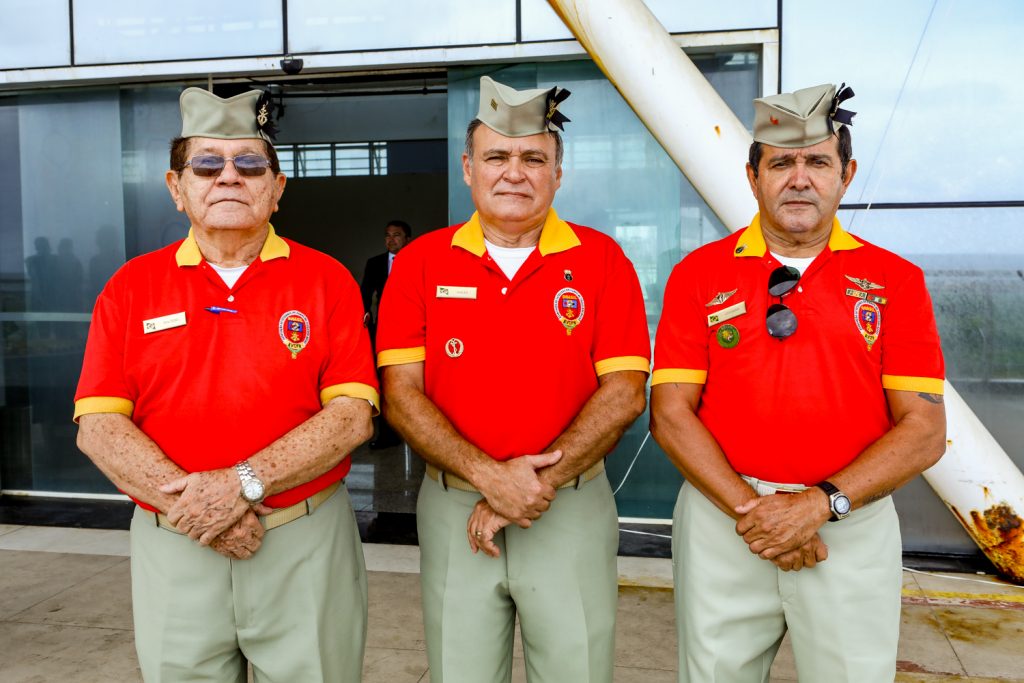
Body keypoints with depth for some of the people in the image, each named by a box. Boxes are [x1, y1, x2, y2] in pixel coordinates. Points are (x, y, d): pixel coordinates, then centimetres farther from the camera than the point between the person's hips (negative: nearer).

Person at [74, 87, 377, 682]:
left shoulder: (327, 280, -2)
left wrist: (245, 483, -19)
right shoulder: (131, 287, 4)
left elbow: (352, 415, -9)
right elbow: (98, 426, -3)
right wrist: (197, 509, -14)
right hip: (172, 547, 2)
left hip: (307, 543, -1)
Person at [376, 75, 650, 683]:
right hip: (453, 510, 1)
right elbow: (401, 395, -5)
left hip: (573, 508, 0)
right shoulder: (422, 262, 0)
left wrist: (538, 482, -14)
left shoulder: (601, 259, -2)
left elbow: (625, 393, -7)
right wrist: (488, 475, -17)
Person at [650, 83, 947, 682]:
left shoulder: (895, 281, 1)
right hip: (722, 519, 0)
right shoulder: (699, 274, 0)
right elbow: (671, 413, -4)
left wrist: (820, 503, -15)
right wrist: (748, 507, -14)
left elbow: (924, 429, -3)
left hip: (854, 527, 0)